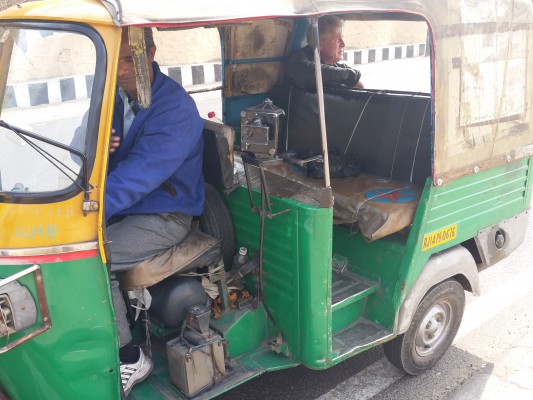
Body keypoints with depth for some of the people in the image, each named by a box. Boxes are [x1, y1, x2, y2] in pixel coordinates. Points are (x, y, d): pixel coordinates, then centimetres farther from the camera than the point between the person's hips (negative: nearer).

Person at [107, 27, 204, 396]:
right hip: (125, 209, 8)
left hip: (165, 217, -8)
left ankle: (128, 359, -6)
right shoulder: (114, 97, 5)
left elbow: (139, 174, -30)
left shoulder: (175, 107, -20)